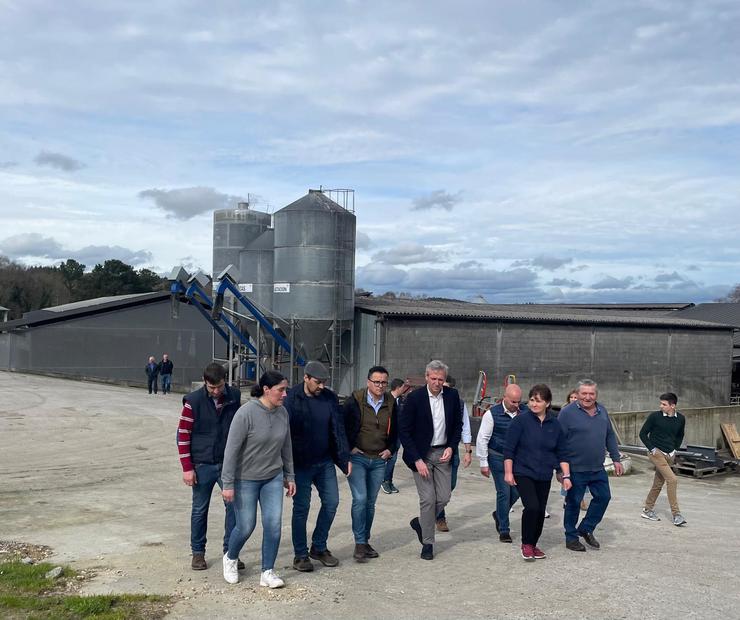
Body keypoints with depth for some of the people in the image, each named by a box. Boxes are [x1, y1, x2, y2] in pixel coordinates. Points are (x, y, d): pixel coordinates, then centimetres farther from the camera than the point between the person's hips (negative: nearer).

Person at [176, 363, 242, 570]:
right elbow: (183, 434, -7)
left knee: (234, 505, 1)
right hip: (203, 465, -2)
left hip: (229, 463, 2)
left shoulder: (234, 396, -2)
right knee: (200, 510, 9)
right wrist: (187, 468, -9)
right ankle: (198, 553, 23)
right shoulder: (194, 401, -11)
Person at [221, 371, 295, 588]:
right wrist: (228, 484, -18)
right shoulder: (246, 413, -22)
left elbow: (286, 447, 9)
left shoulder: (282, 413, -4)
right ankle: (230, 558, 35)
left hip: (273, 478, 5)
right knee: (246, 526, 5)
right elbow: (231, 450, -19)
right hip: (245, 479, -5)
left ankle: (267, 572, 13)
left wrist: (289, 476, 12)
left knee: (274, 524, -2)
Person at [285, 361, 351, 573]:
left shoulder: (330, 398, 1)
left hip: (325, 462, 5)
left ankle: (319, 547, 24)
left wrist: (344, 458, 1)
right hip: (300, 464, -5)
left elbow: (338, 429, 5)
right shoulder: (291, 399, -12)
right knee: (301, 507, 2)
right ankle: (300, 555, 14)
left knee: (331, 502, 6)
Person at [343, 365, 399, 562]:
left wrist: (390, 449, 6)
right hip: (357, 458, -4)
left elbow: (395, 430, 16)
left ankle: (365, 541, 22)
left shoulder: (391, 403, 4)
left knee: (371, 502, 11)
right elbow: (342, 425, -4)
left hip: (379, 460, 4)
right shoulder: (355, 400, -10)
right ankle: (360, 543, -3)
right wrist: (349, 448, -7)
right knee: (360, 499, -12)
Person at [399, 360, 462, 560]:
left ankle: (420, 522, 31)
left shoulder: (452, 396, -1)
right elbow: (404, 431, -10)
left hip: (443, 453, 4)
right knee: (428, 498, -5)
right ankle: (427, 543, 10)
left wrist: (451, 447, -4)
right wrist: (417, 460, -15)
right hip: (421, 454, -4)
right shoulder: (415, 398, -12)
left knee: (443, 497, 3)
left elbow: (457, 425, 11)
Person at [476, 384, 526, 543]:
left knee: (516, 491, 6)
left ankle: (499, 514, 34)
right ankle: (504, 530, 11)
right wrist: (483, 463, -8)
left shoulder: (523, 413, -1)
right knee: (503, 492, -3)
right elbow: (482, 439, -7)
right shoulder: (492, 414, -11)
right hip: (498, 458, -4)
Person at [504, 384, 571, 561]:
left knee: (540, 511, 7)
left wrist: (566, 475, 3)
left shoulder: (555, 425, 4)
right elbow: (509, 449, -8)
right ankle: (526, 544, 2)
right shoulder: (520, 420, -9)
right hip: (523, 473, -4)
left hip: (544, 476, 4)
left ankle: (534, 544, 26)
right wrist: (508, 472, -11)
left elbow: (561, 453, 9)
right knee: (532, 507, -17)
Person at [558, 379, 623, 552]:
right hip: (575, 469, -6)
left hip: (598, 468, 6)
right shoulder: (567, 412, -12)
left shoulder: (602, 411, 8)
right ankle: (571, 537, 19)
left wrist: (616, 459, 13)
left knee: (603, 497, 9)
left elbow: (610, 437, 17)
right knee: (573, 503, 4)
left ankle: (586, 529, 27)